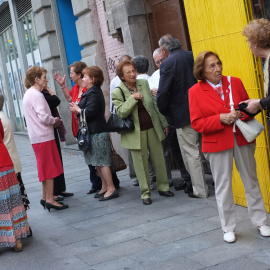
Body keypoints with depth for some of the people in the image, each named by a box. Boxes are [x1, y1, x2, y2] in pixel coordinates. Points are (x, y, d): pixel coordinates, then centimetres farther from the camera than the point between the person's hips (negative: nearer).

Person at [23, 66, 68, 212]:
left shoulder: (28, 94, 16)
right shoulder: (36, 95, -16)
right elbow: (44, 117, -23)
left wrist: (52, 120, 12)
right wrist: (55, 120, -4)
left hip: (37, 137, 10)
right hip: (44, 136, -10)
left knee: (46, 169, 15)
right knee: (49, 168, -4)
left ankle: (45, 197, 21)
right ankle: (50, 200, -1)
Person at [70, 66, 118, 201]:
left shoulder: (93, 93, -15)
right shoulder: (91, 92, 17)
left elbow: (90, 112, -23)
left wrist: (78, 109, -7)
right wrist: (78, 109, 0)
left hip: (96, 133, -10)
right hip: (93, 132, 10)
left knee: (101, 162, -7)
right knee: (98, 162, 13)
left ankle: (111, 189, -2)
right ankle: (105, 187, 20)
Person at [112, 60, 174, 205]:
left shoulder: (144, 83, 6)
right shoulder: (117, 92, -5)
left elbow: (155, 104, 12)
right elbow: (121, 112, -16)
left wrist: (164, 123, 14)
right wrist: (133, 98, -22)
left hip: (152, 128, 4)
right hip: (136, 133, -3)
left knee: (159, 159, 8)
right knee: (141, 163, 2)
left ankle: (163, 187, 24)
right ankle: (145, 193, 14)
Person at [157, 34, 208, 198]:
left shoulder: (168, 63, -14)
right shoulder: (193, 56, 5)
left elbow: (162, 93, -16)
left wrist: (165, 113, 0)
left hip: (184, 114, -7)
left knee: (191, 153, 2)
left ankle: (200, 190, 8)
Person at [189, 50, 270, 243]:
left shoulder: (235, 82, 4)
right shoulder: (195, 91, -4)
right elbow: (197, 123, -8)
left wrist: (240, 114, -13)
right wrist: (221, 118, -19)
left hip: (242, 139, 3)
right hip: (217, 144, -2)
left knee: (251, 181, 11)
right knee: (223, 186, 6)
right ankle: (228, 228, 19)